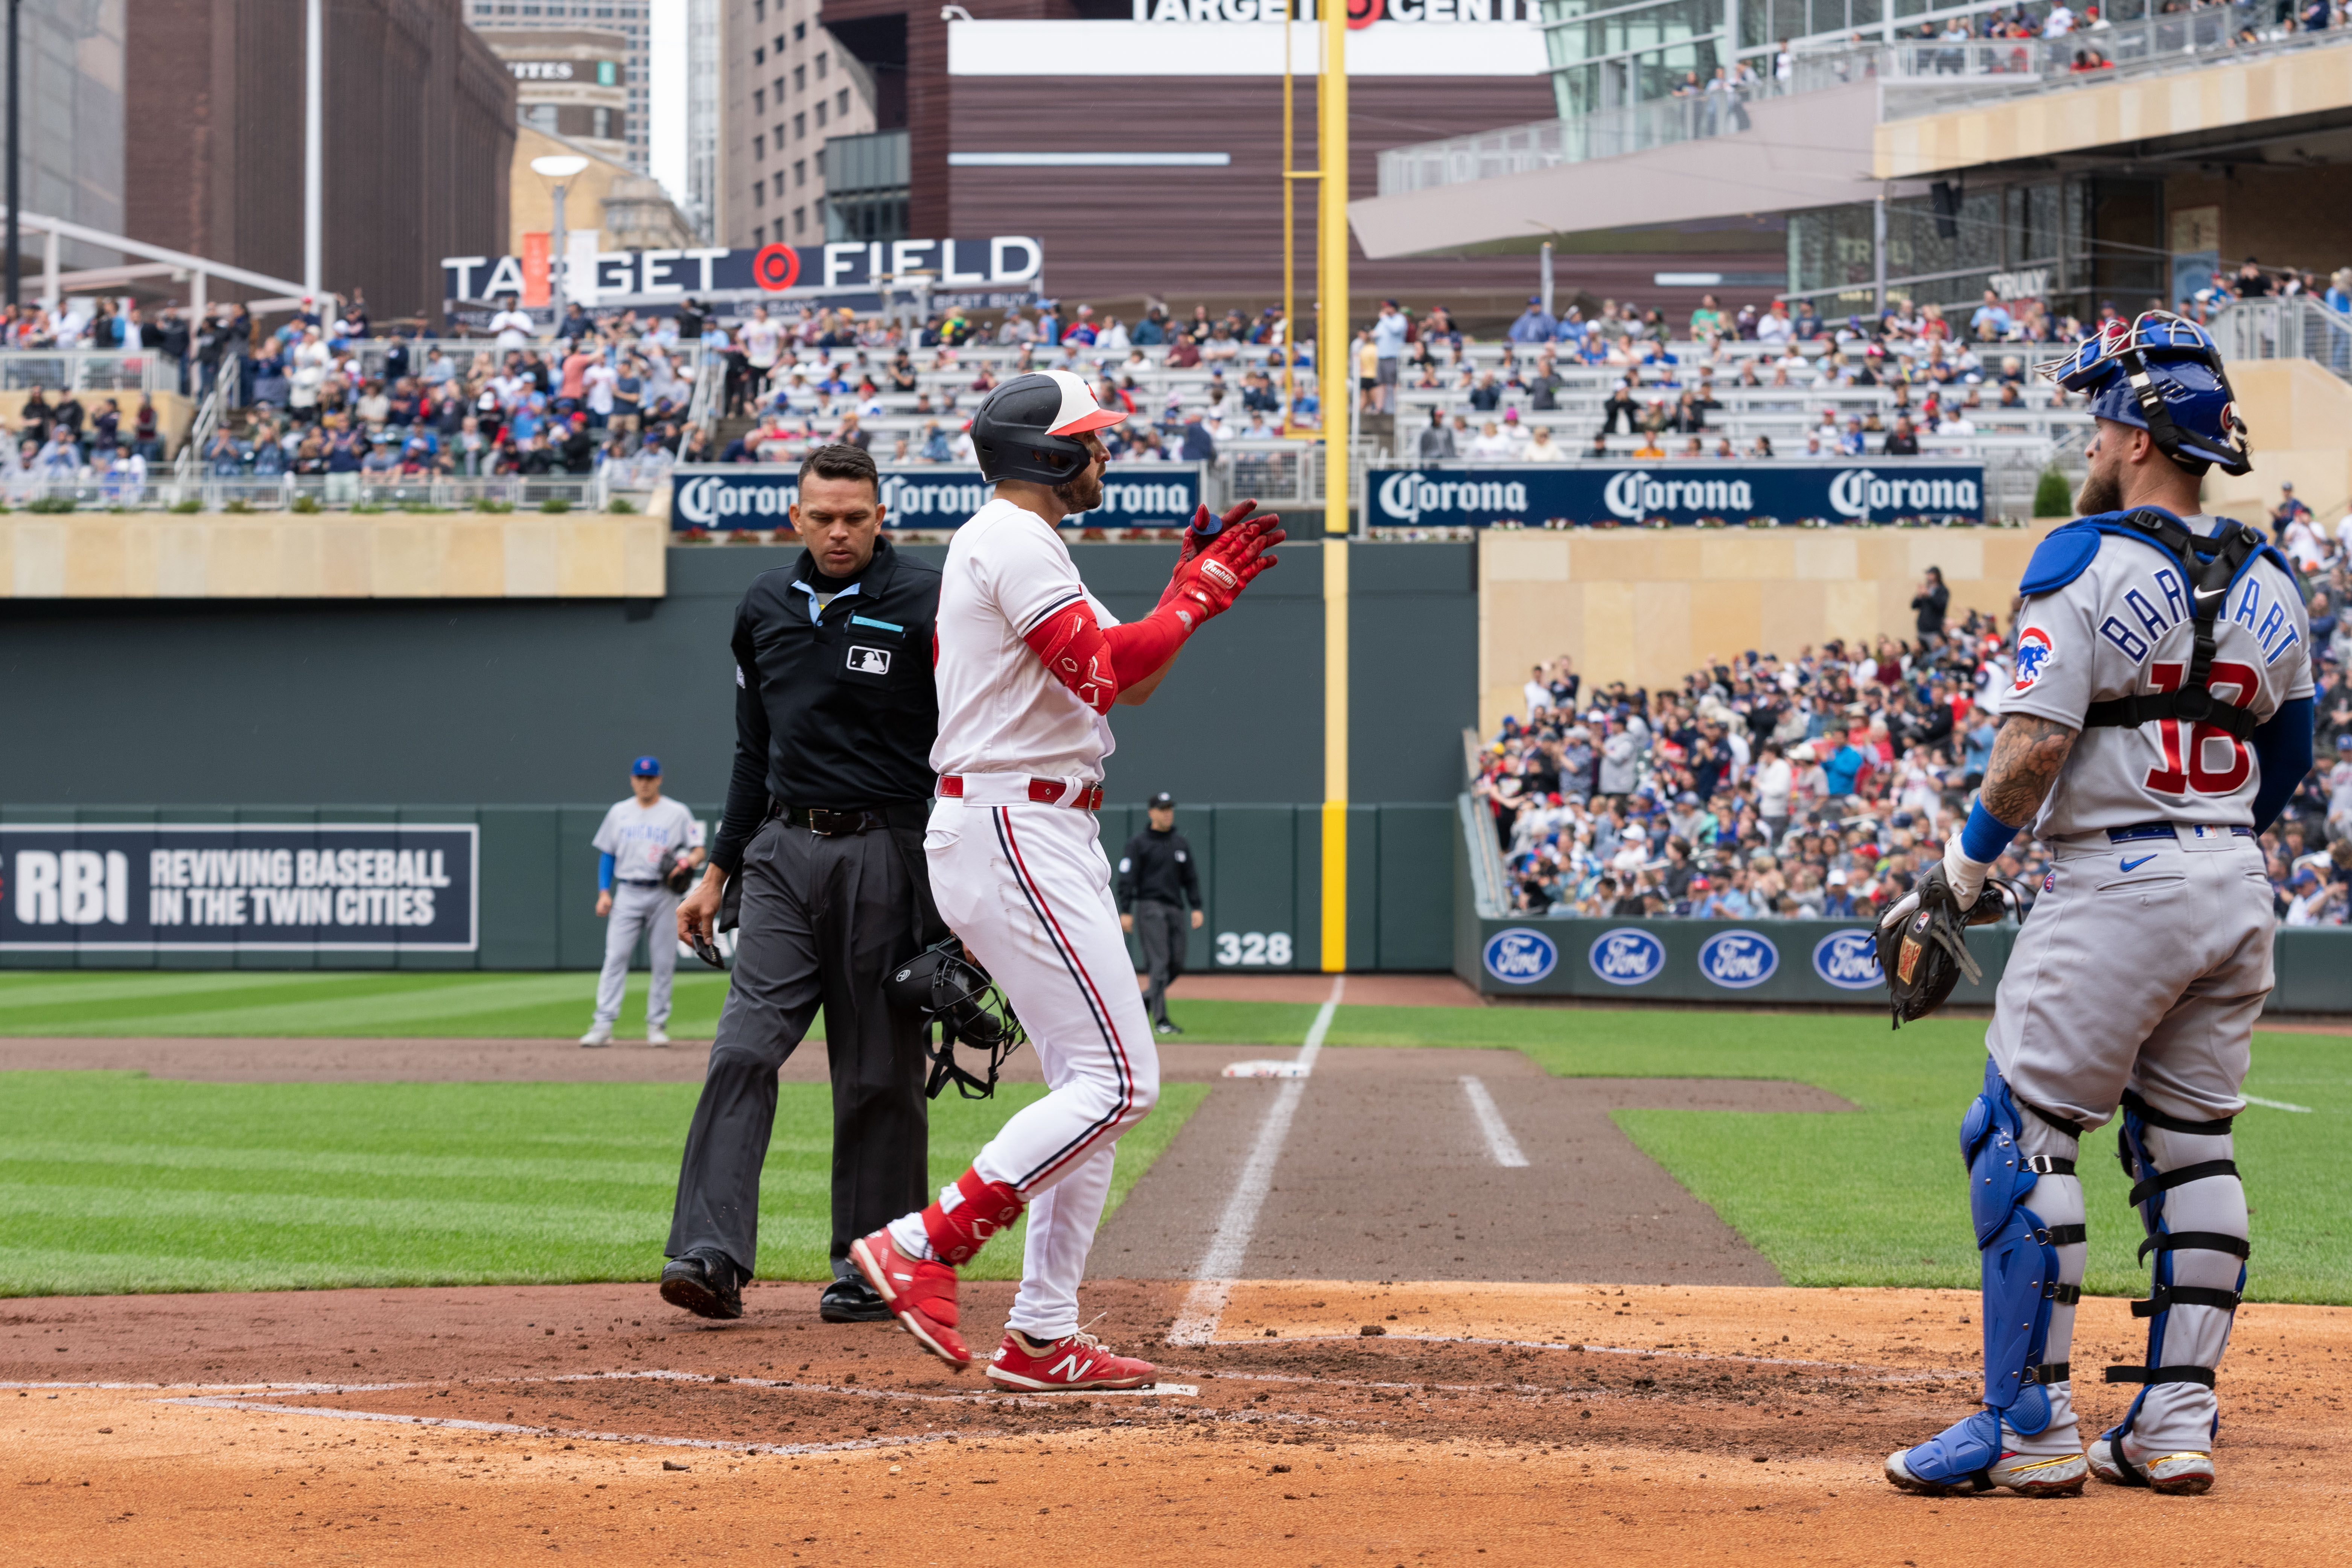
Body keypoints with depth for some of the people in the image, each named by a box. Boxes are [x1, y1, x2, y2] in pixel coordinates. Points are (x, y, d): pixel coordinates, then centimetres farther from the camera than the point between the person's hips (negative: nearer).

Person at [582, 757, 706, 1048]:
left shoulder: (678, 814, 4)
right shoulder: (619, 813, 11)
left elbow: (699, 850, 3)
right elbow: (606, 854, 14)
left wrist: (689, 861, -20)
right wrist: (604, 892, 3)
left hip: (663, 895, -1)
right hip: (628, 894, 1)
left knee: (663, 962, 0)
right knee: (615, 958, -9)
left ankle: (657, 1025, 9)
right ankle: (603, 1025, -13)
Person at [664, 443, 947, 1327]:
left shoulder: (925, 606, -5)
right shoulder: (765, 607, 11)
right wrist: (721, 869, 18)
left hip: (885, 854, -4)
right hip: (784, 853, 4)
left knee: (879, 1072, 2)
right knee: (746, 1048, -10)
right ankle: (711, 1253, -16)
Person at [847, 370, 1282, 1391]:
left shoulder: (1010, 544, 22)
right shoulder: (1014, 543, -11)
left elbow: (1130, 681, 23)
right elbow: (1106, 669, -24)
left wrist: (1192, 584, 13)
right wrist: (1199, 597, -10)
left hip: (1048, 838, 11)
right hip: (1012, 835, -11)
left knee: (1096, 1087, 10)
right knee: (1116, 1082, -14)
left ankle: (1042, 1338, 9)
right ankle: (924, 1247, -15)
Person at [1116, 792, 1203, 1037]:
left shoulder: (1181, 844, 15)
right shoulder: (1138, 844, -1)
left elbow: (1190, 878, 17)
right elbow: (1127, 879, -5)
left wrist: (1196, 908, 6)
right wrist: (1125, 912, -13)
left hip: (1175, 909, 6)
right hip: (1150, 907, -6)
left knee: (1176, 966, 3)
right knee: (1159, 963, -13)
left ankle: (1143, 1000, 23)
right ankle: (1161, 1019, -15)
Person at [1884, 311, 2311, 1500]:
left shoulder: (2084, 559, -9)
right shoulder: (2268, 584, 12)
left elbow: (2036, 745, -16)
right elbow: (2287, 766, 17)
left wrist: (1958, 873, -7)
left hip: (2114, 885, -7)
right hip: (2238, 895, 7)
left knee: (2020, 1137, -3)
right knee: (2192, 1148, 12)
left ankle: (2031, 1428, -6)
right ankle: (2174, 1425, 11)